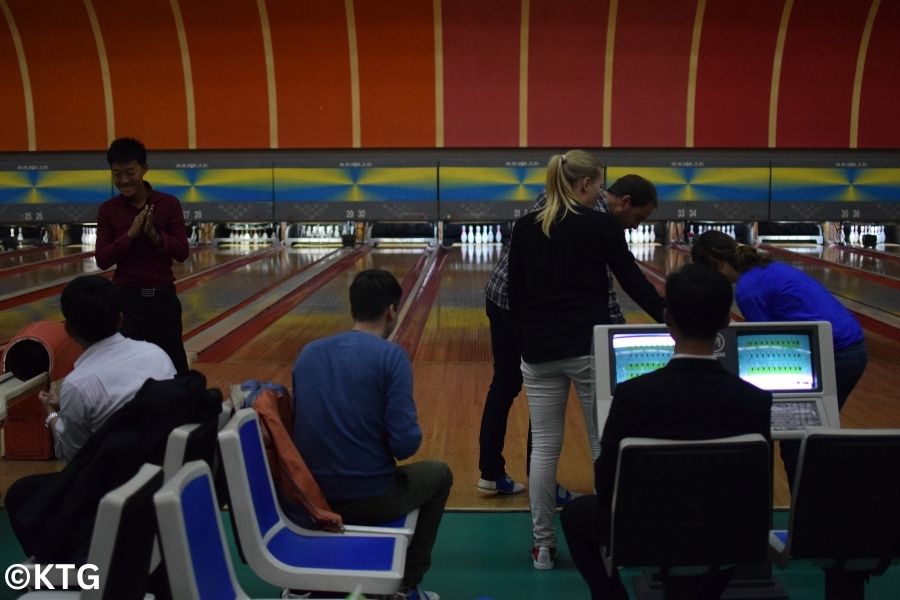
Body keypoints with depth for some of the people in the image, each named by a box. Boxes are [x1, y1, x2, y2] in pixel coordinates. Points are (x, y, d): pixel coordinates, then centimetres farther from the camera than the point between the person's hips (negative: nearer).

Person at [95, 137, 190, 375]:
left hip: (162, 297, -1)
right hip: (126, 298, 1)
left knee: (173, 363, 9)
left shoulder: (168, 204, -3)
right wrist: (131, 234, -17)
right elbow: (102, 261, -5)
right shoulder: (108, 210, 0)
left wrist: (154, 234, -20)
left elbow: (182, 253, -5)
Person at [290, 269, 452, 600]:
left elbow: (302, 425, 12)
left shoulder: (307, 353, 2)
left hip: (310, 497, 5)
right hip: (370, 500, -5)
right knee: (438, 473, 25)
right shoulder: (390, 356, -15)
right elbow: (405, 444, -19)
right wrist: (411, 436, 4)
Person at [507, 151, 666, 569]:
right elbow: (633, 280, -2)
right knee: (604, 443, 7)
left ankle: (542, 544, 12)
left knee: (544, 445, 8)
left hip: (540, 350, 3)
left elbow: (515, 293, 8)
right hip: (590, 347, -3)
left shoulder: (525, 227, 5)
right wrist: (668, 318, 9)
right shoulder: (601, 225, -5)